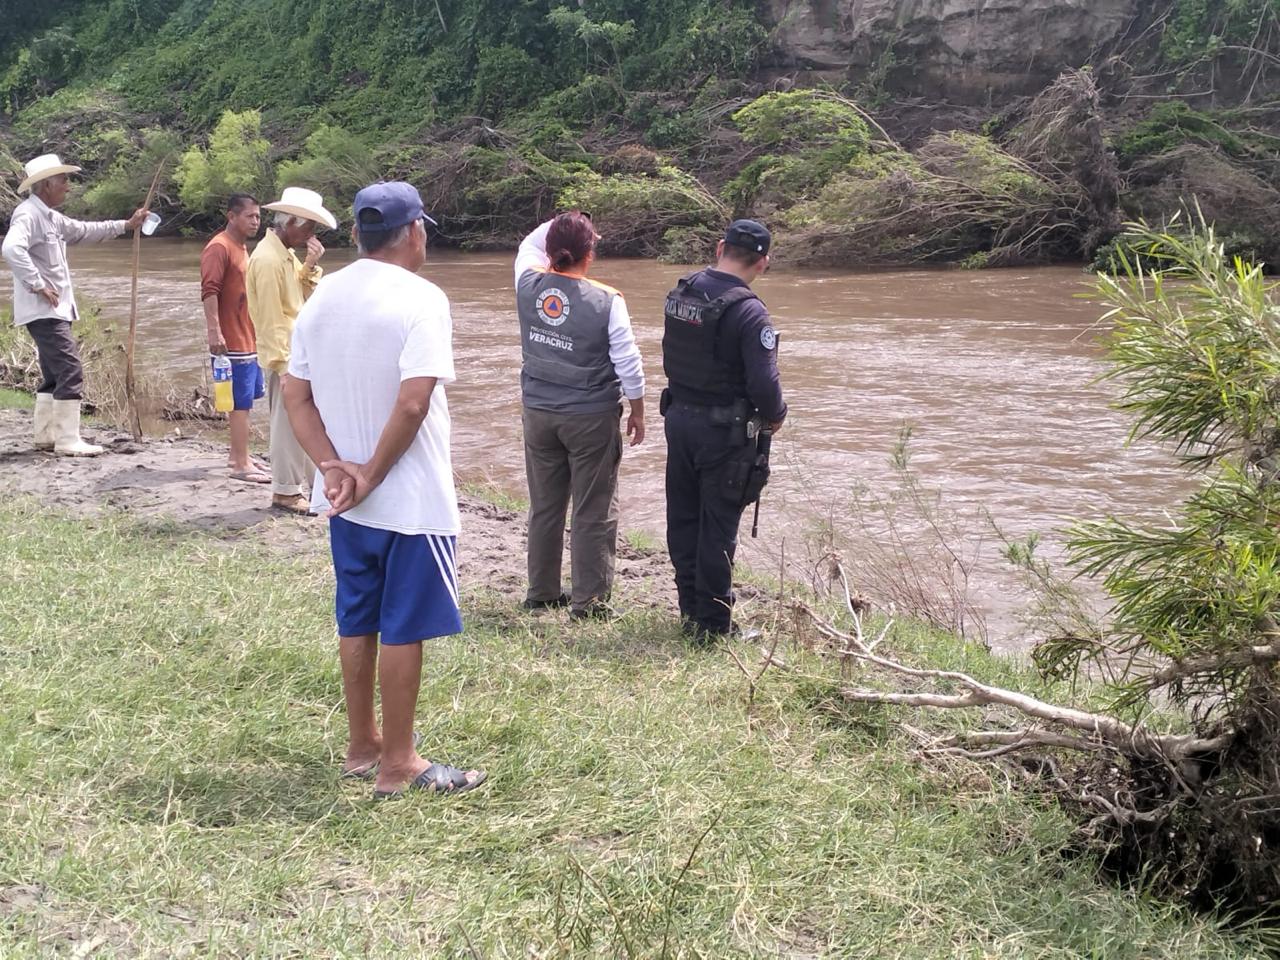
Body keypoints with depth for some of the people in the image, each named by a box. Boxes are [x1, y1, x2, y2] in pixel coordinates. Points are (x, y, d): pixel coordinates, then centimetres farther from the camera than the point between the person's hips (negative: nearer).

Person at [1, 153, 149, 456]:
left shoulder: (50, 217, 16)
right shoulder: (28, 214, -16)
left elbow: (84, 231, 30)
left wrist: (125, 225, 27)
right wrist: (38, 285, -26)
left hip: (54, 310, 11)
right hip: (43, 310, -11)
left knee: (54, 374, 14)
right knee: (71, 371, -13)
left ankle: (46, 436, 20)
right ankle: (68, 441, -12)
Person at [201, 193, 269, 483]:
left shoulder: (241, 248, 17)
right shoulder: (219, 248, -14)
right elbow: (209, 291, -23)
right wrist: (214, 331, -30)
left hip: (248, 338, 10)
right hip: (231, 341, -10)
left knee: (243, 401, 15)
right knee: (240, 403, -8)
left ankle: (238, 455, 25)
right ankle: (241, 465, -5)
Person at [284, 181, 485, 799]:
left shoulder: (322, 298, 6)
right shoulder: (420, 299, -16)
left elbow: (295, 396, 4)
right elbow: (412, 404, -25)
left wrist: (332, 466, -5)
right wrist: (372, 476, -15)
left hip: (345, 498, 7)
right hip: (410, 500, -7)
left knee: (357, 622, 17)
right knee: (403, 629, 3)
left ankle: (362, 747, 30)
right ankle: (397, 765, 12)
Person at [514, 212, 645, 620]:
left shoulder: (530, 285, -6)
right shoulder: (607, 301, -16)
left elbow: (528, 245, 19)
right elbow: (628, 363, -10)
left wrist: (558, 225, 11)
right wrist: (637, 411, 3)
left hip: (539, 413, 4)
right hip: (591, 417, -4)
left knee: (544, 506, 16)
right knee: (593, 512, 5)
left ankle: (542, 593, 25)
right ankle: (589, 601, 9)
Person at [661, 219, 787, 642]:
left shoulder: (679, 292, 1)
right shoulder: (748, 312, -20)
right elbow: (764, 383, -22)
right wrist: (775, 416, -2)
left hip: (678, 417, 7)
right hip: (724, 431, -6)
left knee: (683, 519, 15)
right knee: (718, 528, 3)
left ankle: (690, 611, 25)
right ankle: (713, 624, 9)